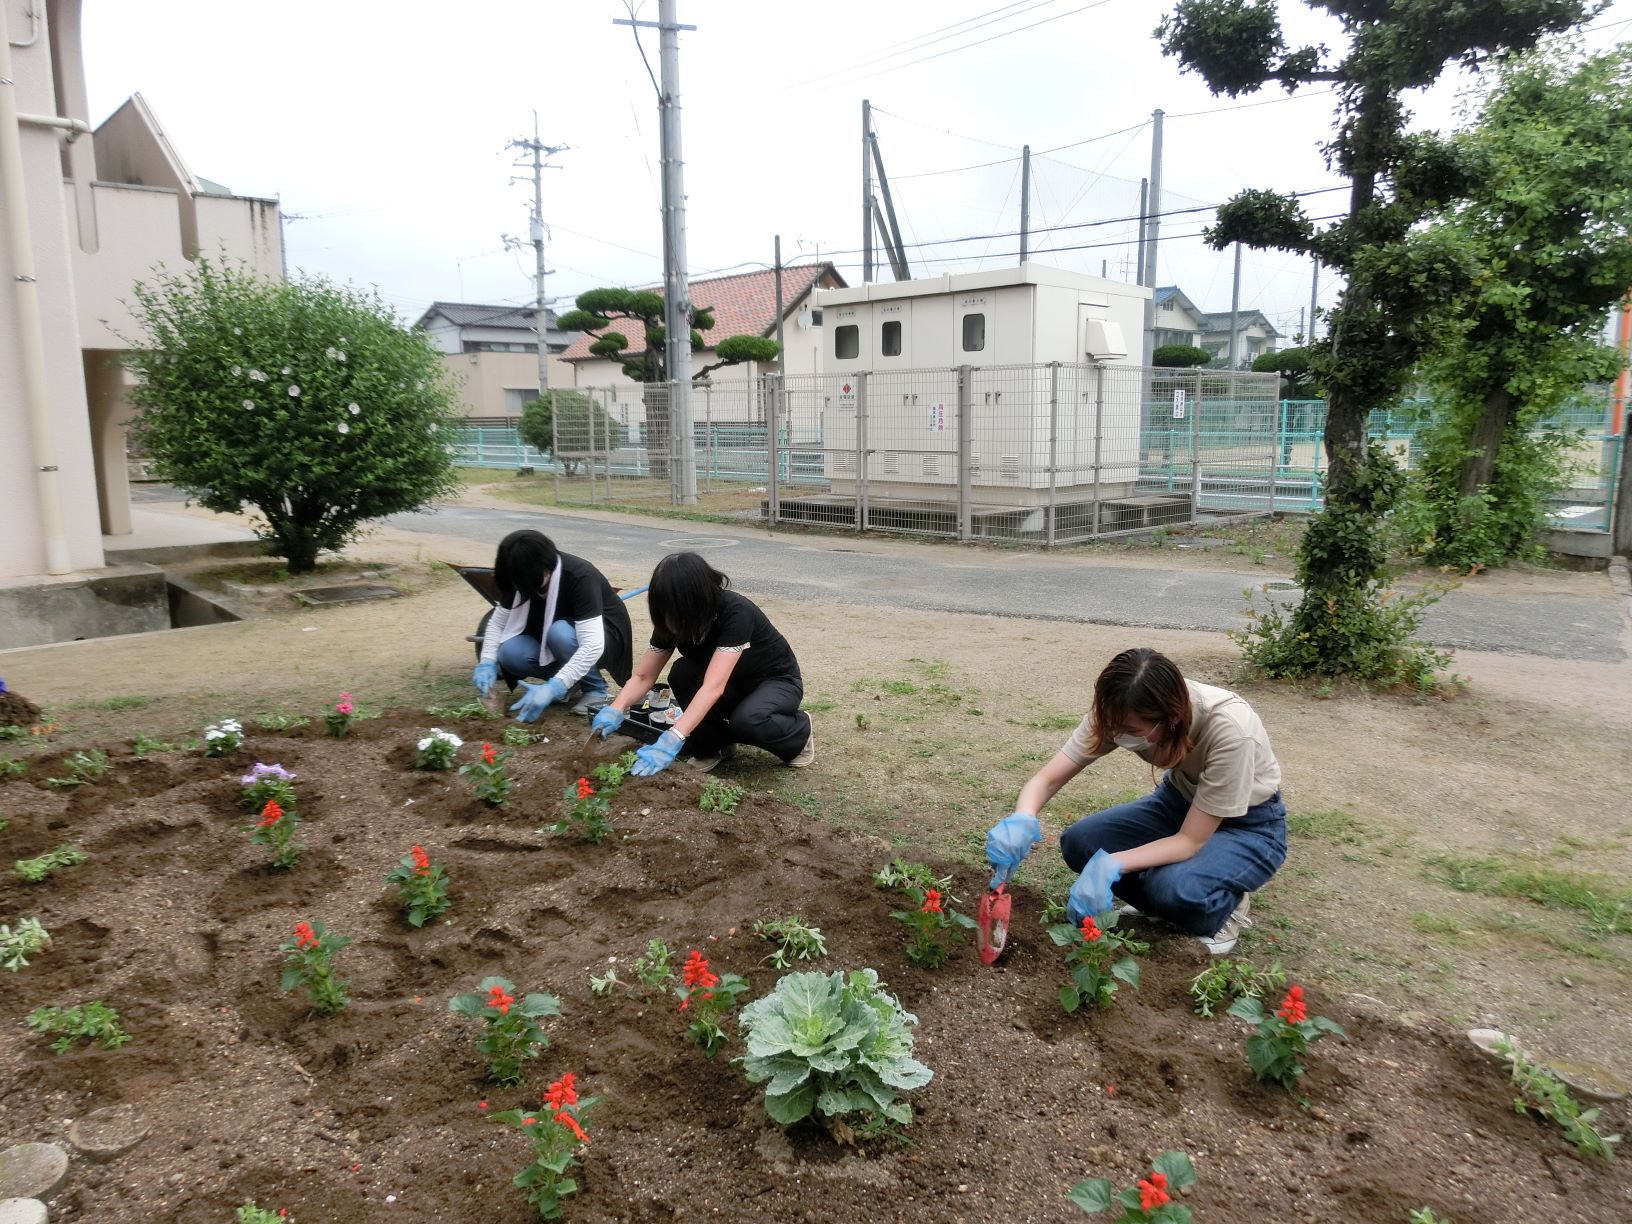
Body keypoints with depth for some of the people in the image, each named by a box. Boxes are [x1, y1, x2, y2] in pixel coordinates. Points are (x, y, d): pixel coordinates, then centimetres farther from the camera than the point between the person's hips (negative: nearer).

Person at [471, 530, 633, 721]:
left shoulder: (580, 578, -33)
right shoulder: (522, 577, -15)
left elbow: (592, 645, -41)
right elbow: (497, 622, -6)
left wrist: (553, 688, -49)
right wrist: (487, 662, -24)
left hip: (603, 638, -5)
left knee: (560, 632, -37)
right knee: (510, 652, -23)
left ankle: (595, 689, -13)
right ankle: (570, 678, 0)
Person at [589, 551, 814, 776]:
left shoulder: (735, 614, -35)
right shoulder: (672, 621, -16)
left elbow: (713, 686, -44)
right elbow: (644, 677, -11)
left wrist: (671, 741, -53)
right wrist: (616, 710, -31)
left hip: (777, 681, -5)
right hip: (734, 683, 5)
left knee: (746, 721, -37)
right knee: (681, 673, -25)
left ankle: (798, 734, -4)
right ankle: (715, 743, -2)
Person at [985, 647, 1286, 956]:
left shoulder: (1229, 731, -38)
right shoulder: (1120, 715, -24)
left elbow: (1191, 841, -30)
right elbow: (1047, 779, -21)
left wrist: (1111, 865, -43)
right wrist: (1021, 821, -43)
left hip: (1250, 824, -5)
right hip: (1181, 800, 5)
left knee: (1174, 886, -33)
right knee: (1079, 842, -18)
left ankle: (1225, 906, 1)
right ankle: (1159, 903, 6)